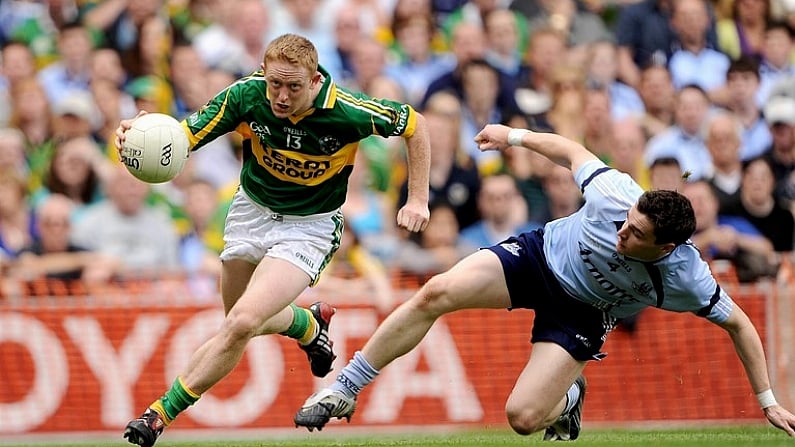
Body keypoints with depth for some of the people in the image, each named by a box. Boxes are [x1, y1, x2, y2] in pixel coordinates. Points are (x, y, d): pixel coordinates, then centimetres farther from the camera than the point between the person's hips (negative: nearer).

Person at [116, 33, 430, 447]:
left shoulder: (348, 112, -27)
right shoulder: (246, 95, -22)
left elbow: (414, 124, -9)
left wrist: (418, 200, -11)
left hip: (309, 226, -4)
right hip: (252, 209, 4)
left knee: (243, 322, -23)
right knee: (241, 323, 19)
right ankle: (310, 324, 53)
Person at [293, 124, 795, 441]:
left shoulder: (686, 278, -30)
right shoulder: (616, 193, -29)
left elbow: (739, 323, -15)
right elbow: (573, 151, -9)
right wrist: (515, 136, -1)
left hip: (580, 316, -1)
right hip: (541, 253, 1)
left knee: (523, 416, -18)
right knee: (435, 294, -22)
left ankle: (569, 398, 23)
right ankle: (343, 391, -9)